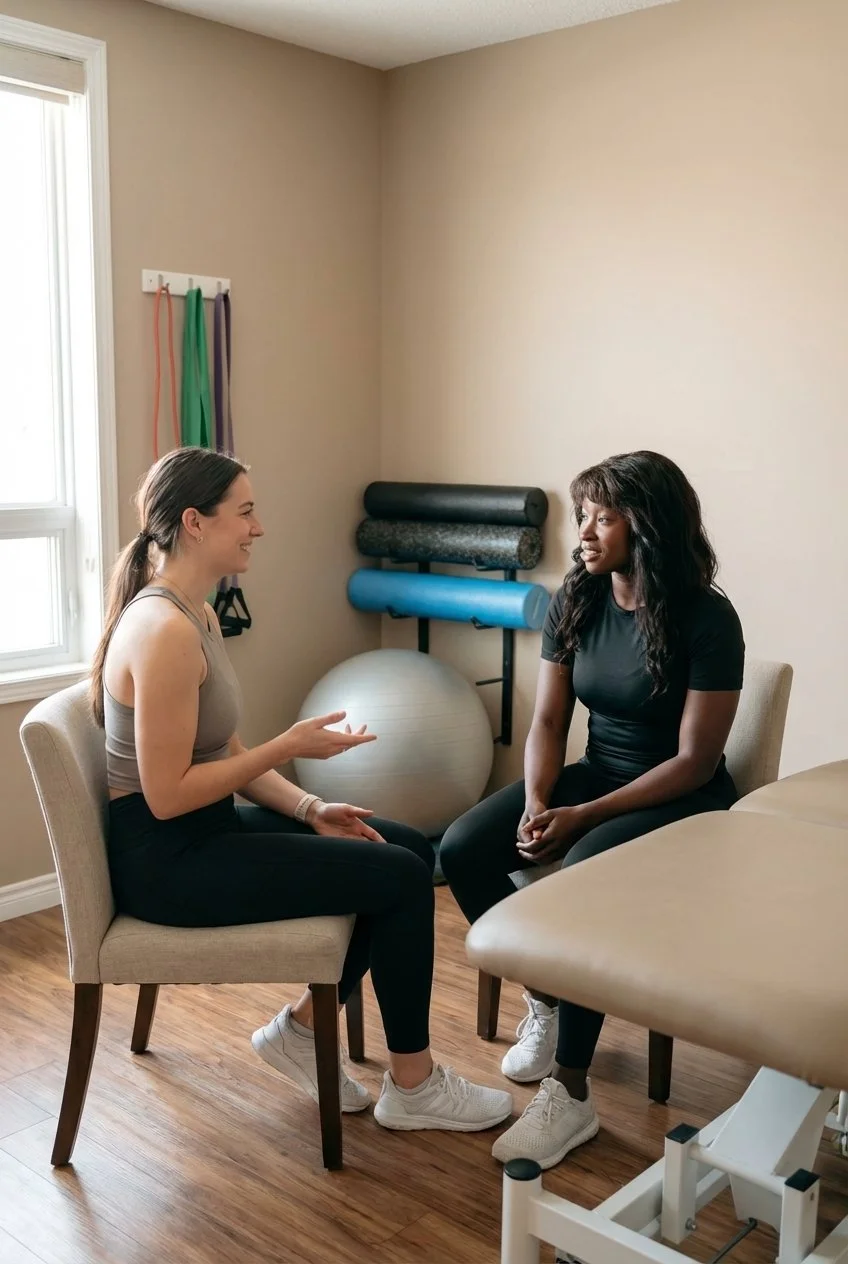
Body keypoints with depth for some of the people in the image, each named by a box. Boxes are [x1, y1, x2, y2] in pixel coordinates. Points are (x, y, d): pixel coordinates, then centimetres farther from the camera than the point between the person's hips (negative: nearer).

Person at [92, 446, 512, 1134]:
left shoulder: (198, 614, 8)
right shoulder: (164, 630, -23)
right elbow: (167, 795, -24)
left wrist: (309, 809, 0)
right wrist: (290, 745, -18)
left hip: (205, 831, 10)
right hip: (167, 859, -10)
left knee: (410, 848, 7)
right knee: (401, 878, -11)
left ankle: (301, 1027, 16)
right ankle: (412, 1086, 8)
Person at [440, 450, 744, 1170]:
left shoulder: (707, 620, -17)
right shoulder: (576, 603, 0)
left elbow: (695, 760, -18)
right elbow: (548, 720, 2)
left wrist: (583, 817, -23)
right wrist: (537, 804, -17)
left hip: (682, 800, -6)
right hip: (596, 775, 6)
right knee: (463, 850, -15)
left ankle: (571, 1097, -19)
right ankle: (543, 1001, 7)